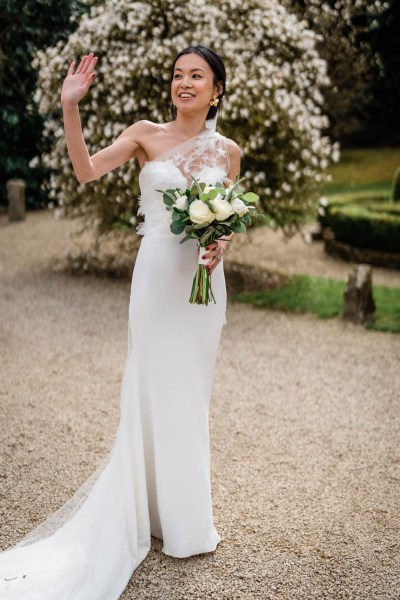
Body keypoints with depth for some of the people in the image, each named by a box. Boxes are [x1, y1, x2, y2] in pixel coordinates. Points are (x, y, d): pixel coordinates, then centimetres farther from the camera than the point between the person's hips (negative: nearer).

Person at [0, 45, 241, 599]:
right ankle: (161, 513, 22)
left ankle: (187, 511, 30)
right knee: (155, 390, 4)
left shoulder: (227, 151, 7)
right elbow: (86, 171, -12)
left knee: (192, 394, 12)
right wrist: (70, 108, -22)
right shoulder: (147, 135, 0)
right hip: (157, 274, -2)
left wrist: (222, 244, -6)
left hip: (204, 279, 3)